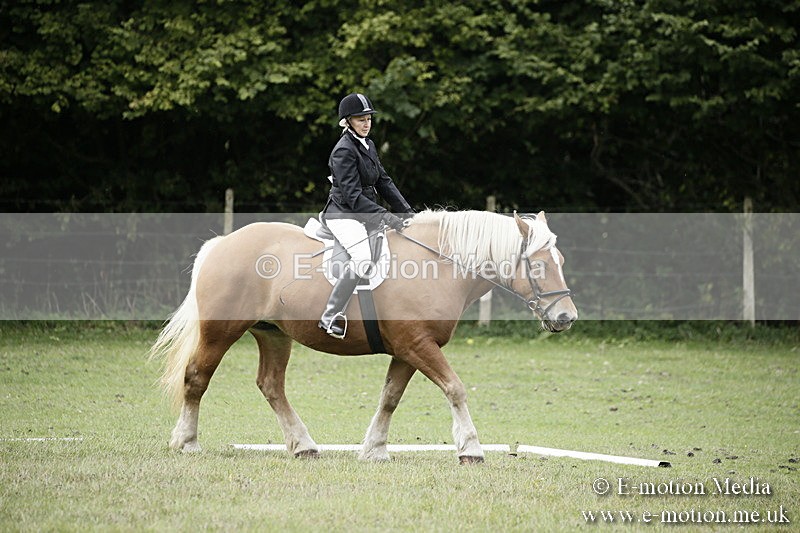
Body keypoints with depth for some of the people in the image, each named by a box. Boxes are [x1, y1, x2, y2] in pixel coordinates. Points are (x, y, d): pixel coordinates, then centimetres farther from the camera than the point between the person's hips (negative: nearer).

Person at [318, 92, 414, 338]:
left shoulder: (368, 145, 12)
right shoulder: (343, 150, -15)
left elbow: (383, 182, 16)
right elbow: (352, 195, -21)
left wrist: (406, 211, 6)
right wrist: (385, 216, -26)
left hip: (364, 214, 10)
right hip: (343, 214, -10)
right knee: (362, 259, -31)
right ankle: (330, 316, -28)